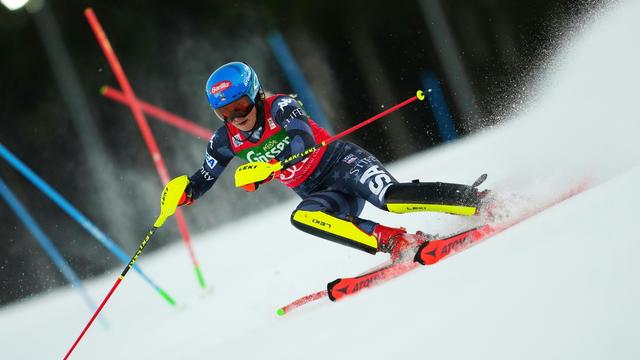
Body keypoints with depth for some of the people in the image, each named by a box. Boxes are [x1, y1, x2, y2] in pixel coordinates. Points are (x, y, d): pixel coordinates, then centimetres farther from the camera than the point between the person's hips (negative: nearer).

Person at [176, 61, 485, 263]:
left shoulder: (279, 107, -15)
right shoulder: (226, 141, 2)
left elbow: (303, 137, -32)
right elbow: (203, 180, 11)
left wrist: (267, 167, -45)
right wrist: (184, 191, -11)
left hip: (341, 162, -5)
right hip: (318, 193, 5)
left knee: (391, 197, -32)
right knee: (301, 217, -30)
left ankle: (480, 201, -24)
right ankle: (395, 241, -30)